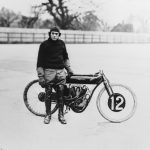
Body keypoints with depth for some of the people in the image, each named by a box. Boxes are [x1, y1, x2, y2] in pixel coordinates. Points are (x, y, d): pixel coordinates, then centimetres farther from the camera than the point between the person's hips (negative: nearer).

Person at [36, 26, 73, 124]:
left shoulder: (61, 43, 9)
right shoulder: (44, 45, -2)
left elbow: (66, 57, 24)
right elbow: (40, 61, -2)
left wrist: (69, 69, 20)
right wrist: (41, 77, -7)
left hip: (61, 71, 3)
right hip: (49, 71, -2)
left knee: (61, 93, 1)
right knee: (48, 94, 1)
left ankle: (61, 115, 12)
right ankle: (48, 115, 15)